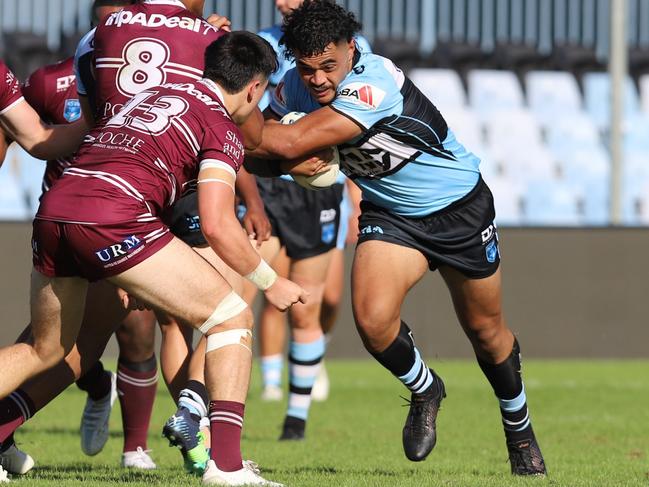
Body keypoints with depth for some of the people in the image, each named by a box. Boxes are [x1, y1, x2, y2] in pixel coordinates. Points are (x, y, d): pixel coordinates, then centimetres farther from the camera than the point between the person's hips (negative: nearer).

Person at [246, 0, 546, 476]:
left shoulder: (375, 84, -36)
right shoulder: (294, 89, -15)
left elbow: (291, 142, -42)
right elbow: (266, 154, -6)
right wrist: (291, 165, -28)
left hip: (460, 208, -4)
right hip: (389, 216, 4)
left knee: (486, 331, 12)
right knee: (373, 317, -21)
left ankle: (520, 429, 39)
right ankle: (424, 391, 10)